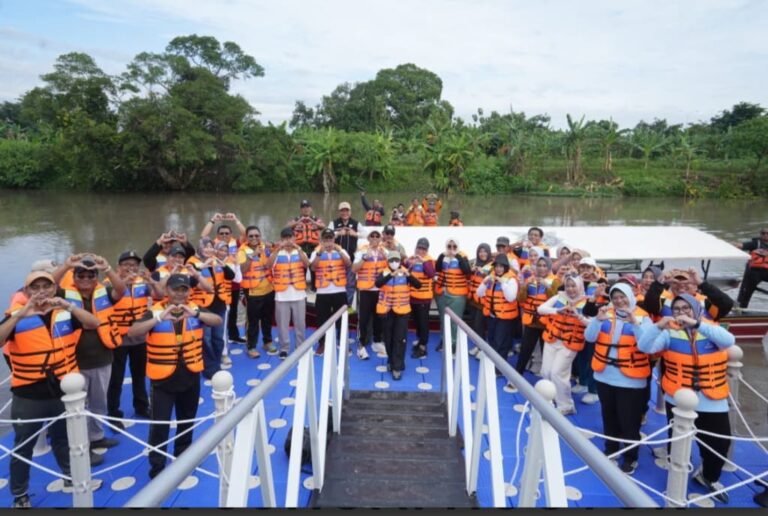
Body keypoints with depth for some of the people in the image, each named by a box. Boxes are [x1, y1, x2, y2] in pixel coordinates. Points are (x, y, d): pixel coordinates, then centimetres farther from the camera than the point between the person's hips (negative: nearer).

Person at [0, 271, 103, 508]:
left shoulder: (65, 312, -3)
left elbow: (94, 323, -15)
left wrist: (68, 305, -28)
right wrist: (21, 314, -34)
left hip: (63, 390, 2)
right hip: (28, 396, -2)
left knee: (64, 438, 23)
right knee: (23, 447, 13)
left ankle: (72, 478, 44)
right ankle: (20, 496, 32)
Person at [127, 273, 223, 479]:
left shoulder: (195, 310, -3)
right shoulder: (155, 312, -10)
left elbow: (218, 321, -16)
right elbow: (132, 332, -22)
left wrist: (195, 313, -33)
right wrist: (159, 318, -36)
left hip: (190, 376, 3)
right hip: (162, 378, -3)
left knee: (187, 421, 19)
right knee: (159, 424, 0)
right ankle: (157, 466, 18)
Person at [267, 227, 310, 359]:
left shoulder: (300, 253, 4)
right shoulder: (277, 254, 2)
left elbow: (307, 264, -15)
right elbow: (269, 265, -17)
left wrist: (298, 248, -26)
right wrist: (278, 248, -28)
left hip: (299, 295, 1)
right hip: (282, 296, -1)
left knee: (300, 323, 9)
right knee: (283, 324, 6)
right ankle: (284, 349, 18)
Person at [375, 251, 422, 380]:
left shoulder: (405, 274, -1)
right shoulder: (384, 273, -3)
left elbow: (418, 285, -14)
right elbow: (377, 283, -24)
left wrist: (408, 275, -30)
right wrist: (391, 274, -37)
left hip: (401, 310, -1)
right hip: (387, 310, 1)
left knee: (400, 339, -5)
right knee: (388, 338, 12)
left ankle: (397, 367, 0)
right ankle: (391, 361, 32)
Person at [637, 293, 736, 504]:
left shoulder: (712, 329, -3)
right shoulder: (670, 333, -7)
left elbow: (729, 340, -26)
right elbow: (644, 347, -19)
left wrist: (696, 324, -38)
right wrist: (658, 326, -35)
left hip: (712, 401, 1)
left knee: (720, 443, 9)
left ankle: (708, 476, 40)